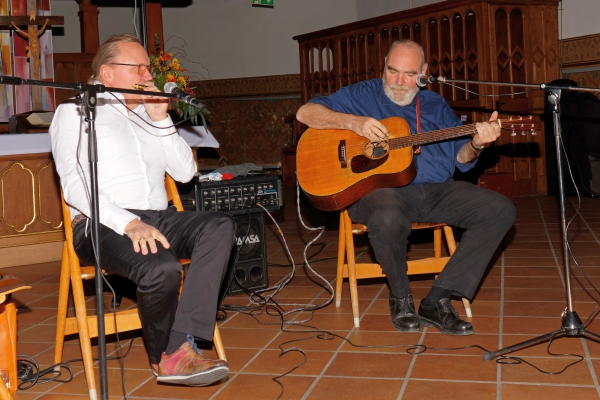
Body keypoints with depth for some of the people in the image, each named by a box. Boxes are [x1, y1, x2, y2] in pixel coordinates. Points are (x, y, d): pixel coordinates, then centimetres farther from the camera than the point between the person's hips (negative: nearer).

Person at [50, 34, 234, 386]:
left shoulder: (148, 115, 26)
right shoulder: (77, 111, 7)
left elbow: (185, 172, 18)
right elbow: (74, 184, -9)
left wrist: (161, 119, 8)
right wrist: (129, 223, -23)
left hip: (158, 219, 6)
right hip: (103, 225, -6)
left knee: (220, 225, -23)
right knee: (162, 267, -35)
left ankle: (181, 346, -28)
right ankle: (164, 354, -5)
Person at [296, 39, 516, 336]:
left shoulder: (436, 105, 20)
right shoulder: (362, 95, 9)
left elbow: (460, 157, 13)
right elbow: (305, 113, 1)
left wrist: (476, 144, -11)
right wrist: (354, 122, -14)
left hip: (436, 190, 5)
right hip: (379, 188, -5)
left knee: (500, 210, -14)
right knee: (388, 217, -41)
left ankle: (437, 300, -13)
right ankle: (401, 298, -8)